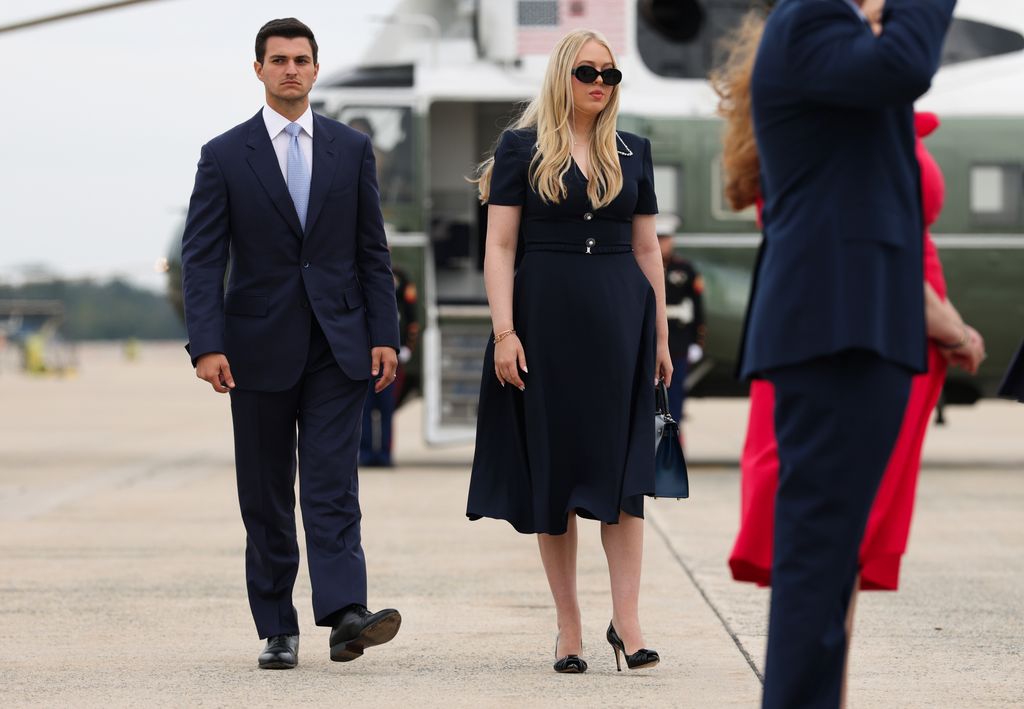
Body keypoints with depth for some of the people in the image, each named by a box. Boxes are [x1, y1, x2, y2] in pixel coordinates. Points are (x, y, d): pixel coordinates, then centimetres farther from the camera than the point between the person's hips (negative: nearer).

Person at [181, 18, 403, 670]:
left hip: (338, 345, 0)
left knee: (333, 484, -10)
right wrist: (207, 345, -13)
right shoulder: (225, 156, 2)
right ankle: (278, 630, 11)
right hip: (260, 347, 0)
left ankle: (345, 614, -22)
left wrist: (384, 336, 0)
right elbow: (202, 258, -2)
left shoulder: (352, 149, 7)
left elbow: (373, 250, 8)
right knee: (266, 496, 4)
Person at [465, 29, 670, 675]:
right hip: (546, 318, -2)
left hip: (620, 319, 2)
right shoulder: (522, 149, 1)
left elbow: (647, 248, 13)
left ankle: (626, 620, -6)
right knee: (553, 470, 2)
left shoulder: (632, 152, 10)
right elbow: (500, 247, -3)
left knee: (623, 470, -5)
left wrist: (661, 336, 9)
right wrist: (503, 332, -12)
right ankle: (569, 627, 8)